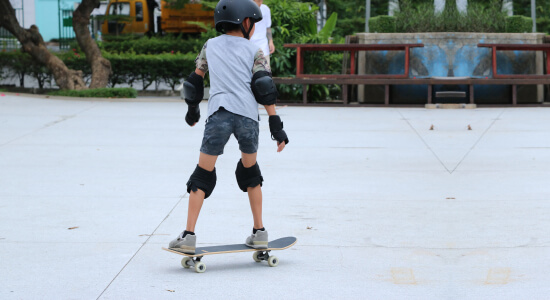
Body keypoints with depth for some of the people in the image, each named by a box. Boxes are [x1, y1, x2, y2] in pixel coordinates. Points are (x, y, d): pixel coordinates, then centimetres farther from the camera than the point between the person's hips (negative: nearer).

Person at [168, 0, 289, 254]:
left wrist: (192, 109, 40)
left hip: (219, 114, 0)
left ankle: (189, 236, -5)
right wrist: (276, 125, 1)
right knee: (250, 171, 19)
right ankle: (259, 232, 20)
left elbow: (195, 79, 24)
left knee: (203, 176, 3)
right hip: (248, 115, 0)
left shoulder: (210, 45, 20)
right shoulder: (253, 51, 14)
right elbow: (264, 88, 3)